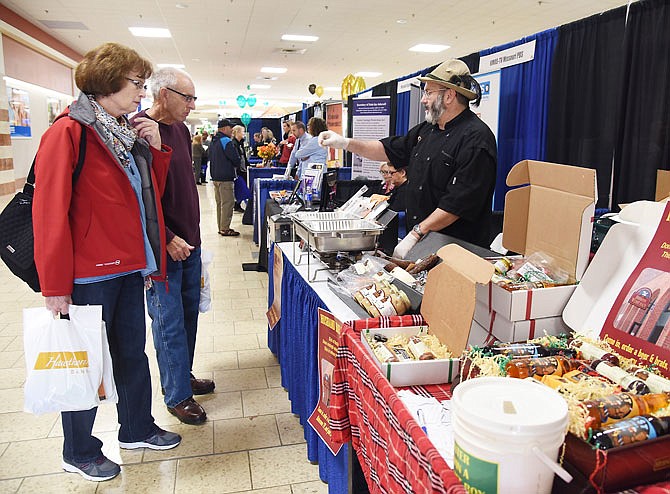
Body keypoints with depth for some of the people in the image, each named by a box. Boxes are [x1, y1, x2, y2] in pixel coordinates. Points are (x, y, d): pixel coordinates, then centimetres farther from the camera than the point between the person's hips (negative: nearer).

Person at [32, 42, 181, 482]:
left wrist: (156, 148, 0)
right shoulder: (69, 132, -14)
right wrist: (56, 287, -18)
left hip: (129, 267, 8)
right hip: (89, 274, -8)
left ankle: (138, 428, 39)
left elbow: (150, 193, 15)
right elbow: (50, 212, -18)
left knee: (132, 353, 19)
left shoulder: (127, 132, 11)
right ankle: (79, 453, 30)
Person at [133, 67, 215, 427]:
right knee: (170, 321, 2)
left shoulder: (181, 130, 11)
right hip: (162, 246, -8)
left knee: (189, 312, 17)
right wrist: (167, 239, -19)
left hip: (188, 240, 8)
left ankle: (183, 375, 35)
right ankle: (177, 395, 17)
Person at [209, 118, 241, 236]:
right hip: (225, 178, -10)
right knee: (228, 203, -5)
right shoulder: (226, 141, -15)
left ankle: (221, 227, 20)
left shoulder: (214, 142, 15)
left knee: (220, 203, 14)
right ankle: (225, 229, -4)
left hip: (215, 177, 10)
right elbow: (236, 159, -16)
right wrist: (236, 168, 4)